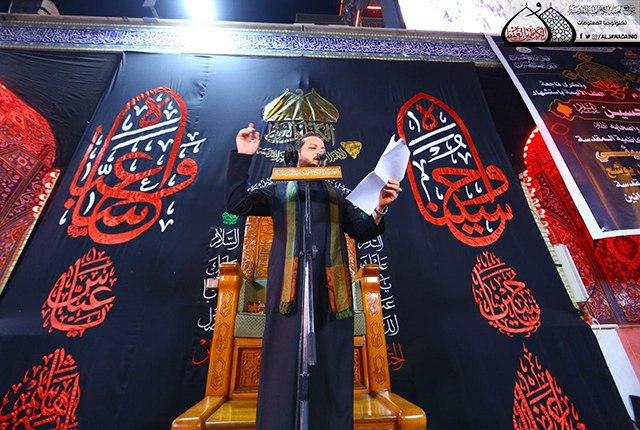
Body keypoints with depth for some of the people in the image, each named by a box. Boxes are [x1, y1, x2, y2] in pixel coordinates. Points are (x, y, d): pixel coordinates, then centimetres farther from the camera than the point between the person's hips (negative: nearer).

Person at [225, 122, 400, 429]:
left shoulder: (336, 196, 20)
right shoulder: (278, 190, 16)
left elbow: (363, 232, 12)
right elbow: (236, 204, 4)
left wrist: (379, 208, -8)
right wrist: (242, 157, -2)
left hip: (331, 289, 2)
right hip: (289, 286, -1)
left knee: (331, 364, 4)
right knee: (284, 362, -1)